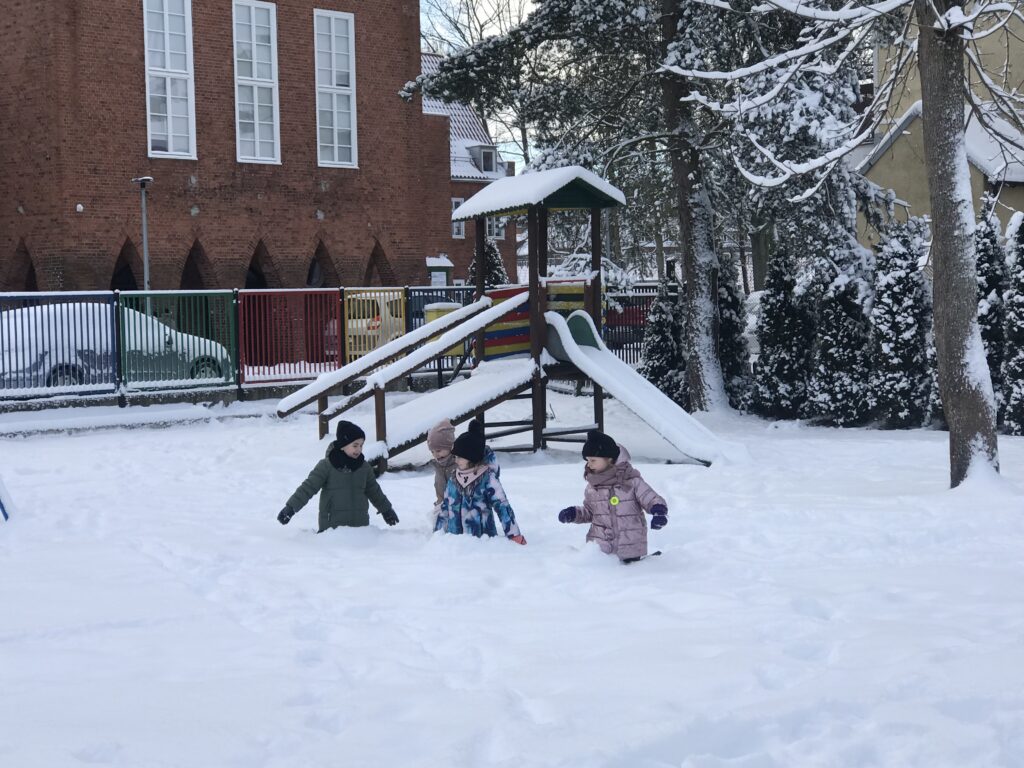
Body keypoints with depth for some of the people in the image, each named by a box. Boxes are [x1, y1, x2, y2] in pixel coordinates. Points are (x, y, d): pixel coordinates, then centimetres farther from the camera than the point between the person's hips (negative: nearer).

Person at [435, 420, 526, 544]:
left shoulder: (487, 478, -9)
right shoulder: (454, 478, 8)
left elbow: (502, 506, -12)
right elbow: (445, 506, 17)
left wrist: (515, 535, -16)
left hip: (482, 538, -5)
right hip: (454, 538, 5)